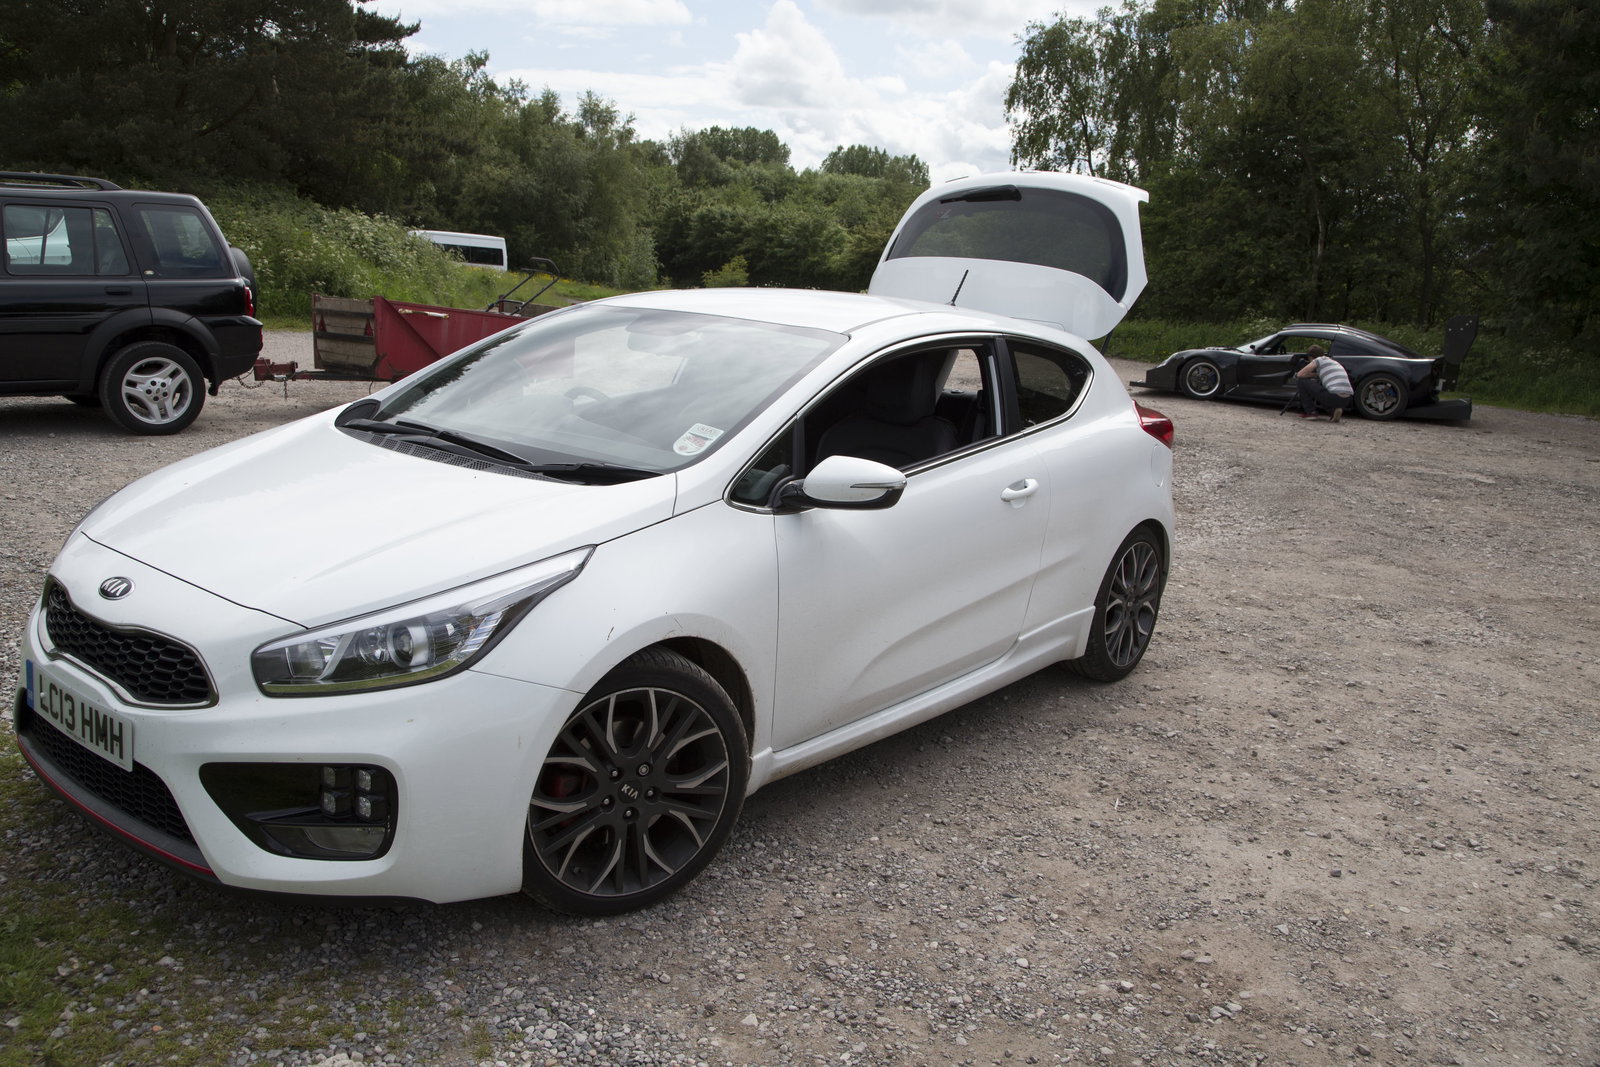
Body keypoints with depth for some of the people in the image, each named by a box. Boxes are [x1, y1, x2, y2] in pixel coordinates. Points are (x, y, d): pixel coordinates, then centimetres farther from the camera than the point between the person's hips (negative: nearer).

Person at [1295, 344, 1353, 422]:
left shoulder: (1319, 360, 6)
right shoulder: (1335, 362, 28)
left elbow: (1300, 374, 5)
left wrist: (1314, 375, 20)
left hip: (1334, 397, -8)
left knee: (1301, 381, 5)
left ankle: (1310, 412, 5)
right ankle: (1334, 409, 12)